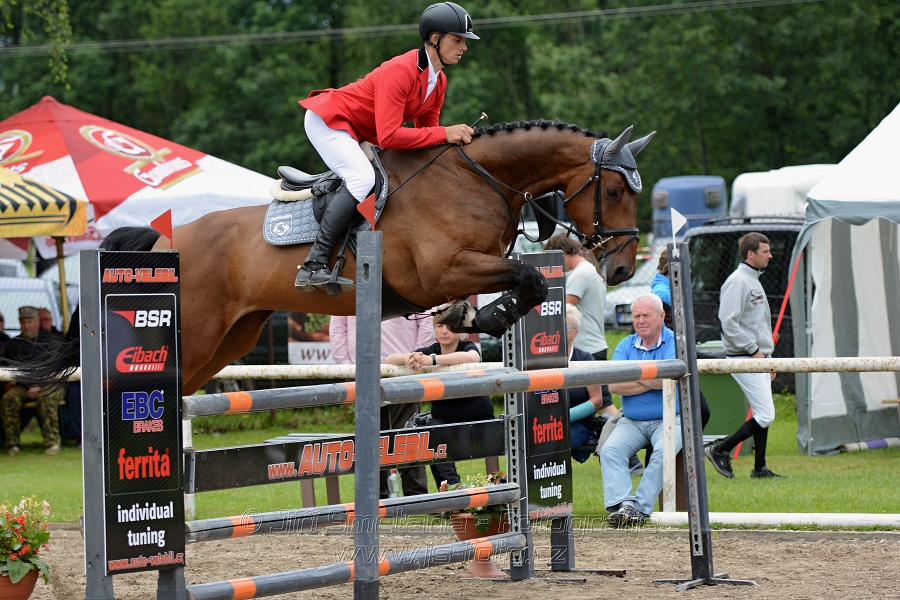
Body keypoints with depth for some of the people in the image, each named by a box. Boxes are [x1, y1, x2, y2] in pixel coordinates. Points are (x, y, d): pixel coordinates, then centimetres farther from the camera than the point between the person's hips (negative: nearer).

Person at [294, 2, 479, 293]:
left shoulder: (439, 81, 0)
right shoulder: (400, 71, -30)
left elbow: (427, 131, 8)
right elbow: (388, 136, -37)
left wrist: (457, 137, -12)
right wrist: (444, 134, -35)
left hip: (358, 135, 11)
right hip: (327, 121, -11)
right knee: (362, 177, -29)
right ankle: (314, 266, -34)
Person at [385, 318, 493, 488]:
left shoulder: (467, 347, -10)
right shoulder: (430, 351, -1)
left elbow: (472, 358, -38)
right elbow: (389, 360, -10)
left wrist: (432, 360, -48)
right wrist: (407, 358, -36)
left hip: (478, 418, -3)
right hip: (443, 419, 3)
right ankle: (453, 486, -30)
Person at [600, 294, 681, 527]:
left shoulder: (674, 342, -3)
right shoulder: (626, 346, 10)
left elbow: (666, 379, -20)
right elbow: (614, 385, -5)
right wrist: (651, 382, -11)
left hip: (668, 419, -4)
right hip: (632, 421, 4)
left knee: (664, 450, -32)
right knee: (610, 450, -22)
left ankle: (641, 506, -28)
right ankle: (622, 503, -32)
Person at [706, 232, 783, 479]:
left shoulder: (754, 281, 19)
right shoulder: (737, 282, -14)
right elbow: (728, 324, -22)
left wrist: (768, 357, 21)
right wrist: (753, 349, -18)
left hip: (758, 357, 10)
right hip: (744, 359, -10)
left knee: (763, 416, 10)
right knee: (765, 416, -12)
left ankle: (760, 469, 15)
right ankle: (720, 451, -3)